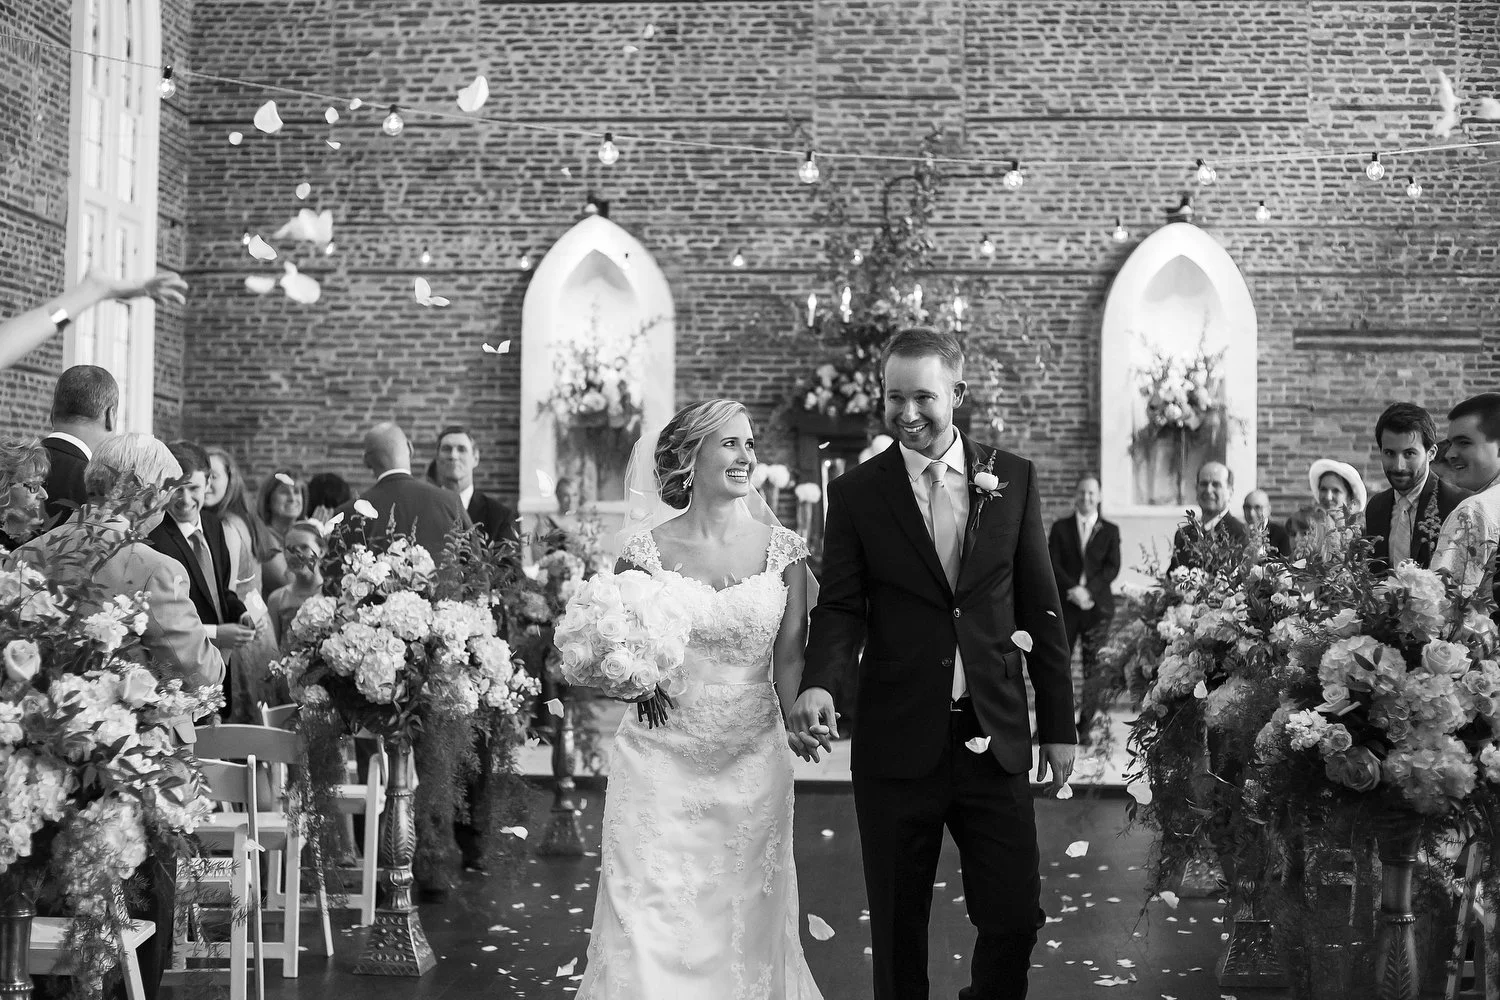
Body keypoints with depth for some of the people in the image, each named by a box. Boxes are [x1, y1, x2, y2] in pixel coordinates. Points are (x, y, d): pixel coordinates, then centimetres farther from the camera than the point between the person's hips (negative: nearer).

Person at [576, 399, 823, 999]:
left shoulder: (782, 548, 0)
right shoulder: (646, 548, -3)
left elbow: (790, 659, 0)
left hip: (752, 763, 1)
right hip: (660, 759, -1)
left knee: (746, 925, 9)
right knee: (653, 924, -1)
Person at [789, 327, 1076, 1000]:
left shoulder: (1013, 479, 5)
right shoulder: (856, 494, 1)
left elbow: (1040, 607, 8)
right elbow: (841, 609, -2)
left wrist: (1059, 724, 7)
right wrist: (820, 685, -23)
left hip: (995, 740, 1)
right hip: (898, 741, -1)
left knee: (1015, 917, 2)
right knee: (898, 929, 8)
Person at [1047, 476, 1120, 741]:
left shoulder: (1110, 530, 9)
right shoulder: (1060, 527, 10)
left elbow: (1112, 567, -1)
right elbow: (1053, 565, 0)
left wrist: (1089, 590, -14)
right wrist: (1073, 589, -14)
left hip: (1097, 606, 0)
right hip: (1065, 606, 0)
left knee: (1093, 667, -1)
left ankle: (1085, 726, 5)